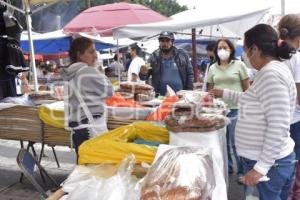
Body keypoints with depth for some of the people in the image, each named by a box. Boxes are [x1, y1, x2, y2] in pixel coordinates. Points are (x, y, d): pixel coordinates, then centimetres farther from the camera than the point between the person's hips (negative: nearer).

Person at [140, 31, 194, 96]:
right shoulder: (154, 56, 3)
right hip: (160, 97, 0)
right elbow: (147, 74, 6)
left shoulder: (182, 55, 1)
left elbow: (190, 74, 4)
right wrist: (144, 73, -17)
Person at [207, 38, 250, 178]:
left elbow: (247, 88, 0)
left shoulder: (239, 65, -1)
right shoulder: (212, 68, 9)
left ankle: (242, 171, 16)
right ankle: (227, 166, 30)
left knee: (236, 142, -2)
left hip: (236, 109, -3)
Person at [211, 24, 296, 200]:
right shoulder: (275, 69, 10)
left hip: (268, 163, -9)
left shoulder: (270, 74, -22)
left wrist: (261, 167, -24)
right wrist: (225, 93, 26)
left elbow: (279, 128, -26)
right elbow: (253, 100, 25)